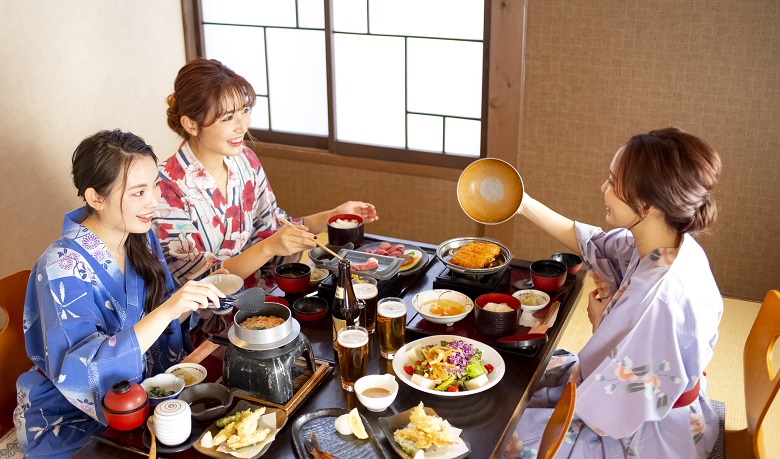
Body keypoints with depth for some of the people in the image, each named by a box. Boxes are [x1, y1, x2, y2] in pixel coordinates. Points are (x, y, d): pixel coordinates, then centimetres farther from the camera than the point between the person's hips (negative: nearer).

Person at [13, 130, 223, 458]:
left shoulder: (141, 236, -4)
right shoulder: (63, 268, -24)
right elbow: (79, 373, -33)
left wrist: (192, 302, -15)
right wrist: (166, 310, -41)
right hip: (70, 423, -6)